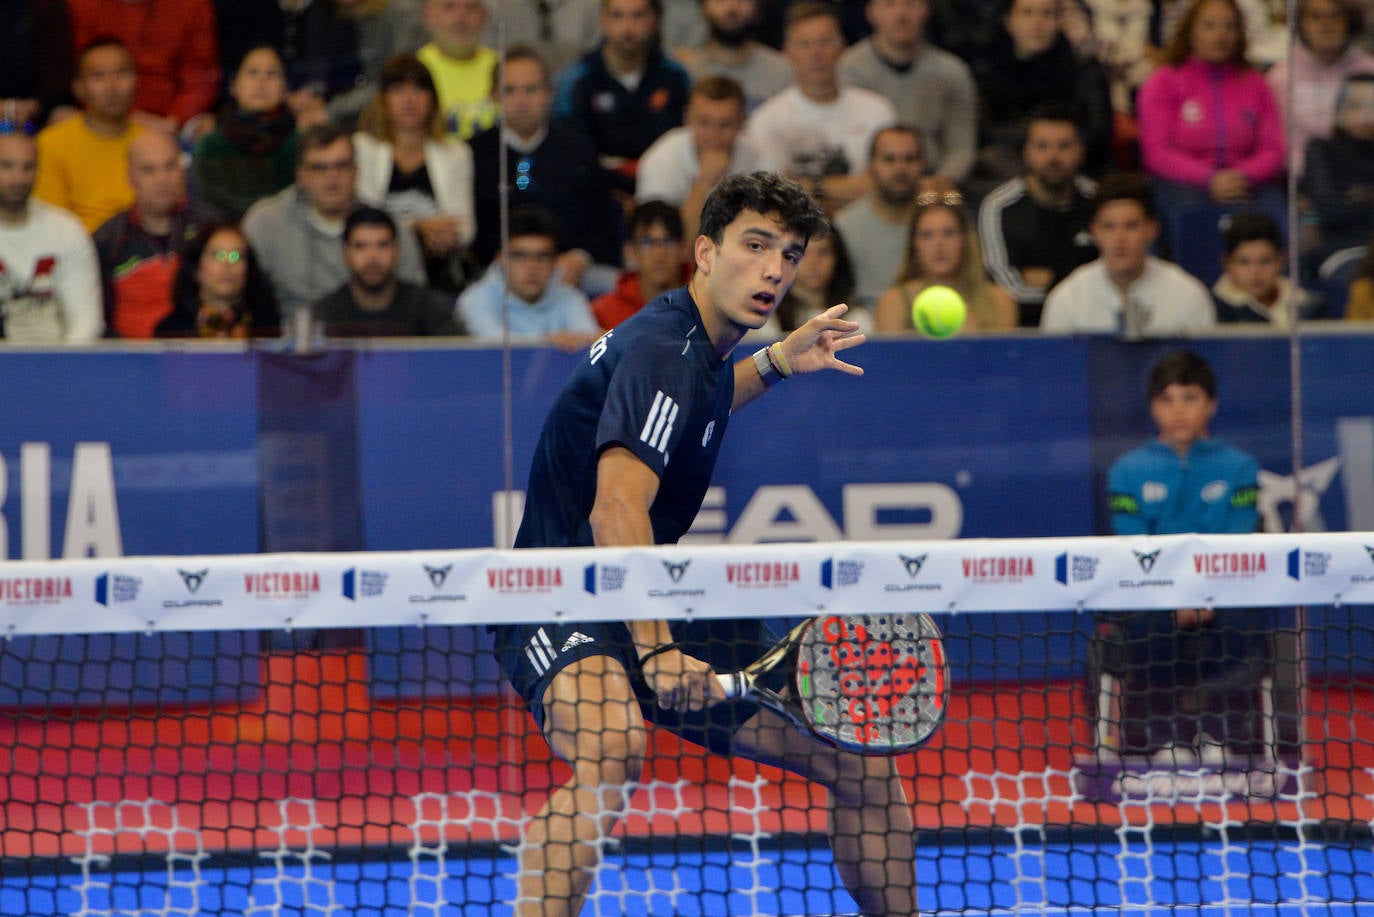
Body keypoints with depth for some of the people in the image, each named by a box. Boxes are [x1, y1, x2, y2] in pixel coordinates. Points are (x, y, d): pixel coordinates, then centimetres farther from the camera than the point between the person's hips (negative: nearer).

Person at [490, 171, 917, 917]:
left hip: (655, 607, 10)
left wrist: (775, 364, 31)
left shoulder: (699, 344, 11)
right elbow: (617, 511, -33)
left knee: (864, 763, 6)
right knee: (612, 744, -43)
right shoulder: (663, 348, -19)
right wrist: (653, 649, -43)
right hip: (565, 609, -10)